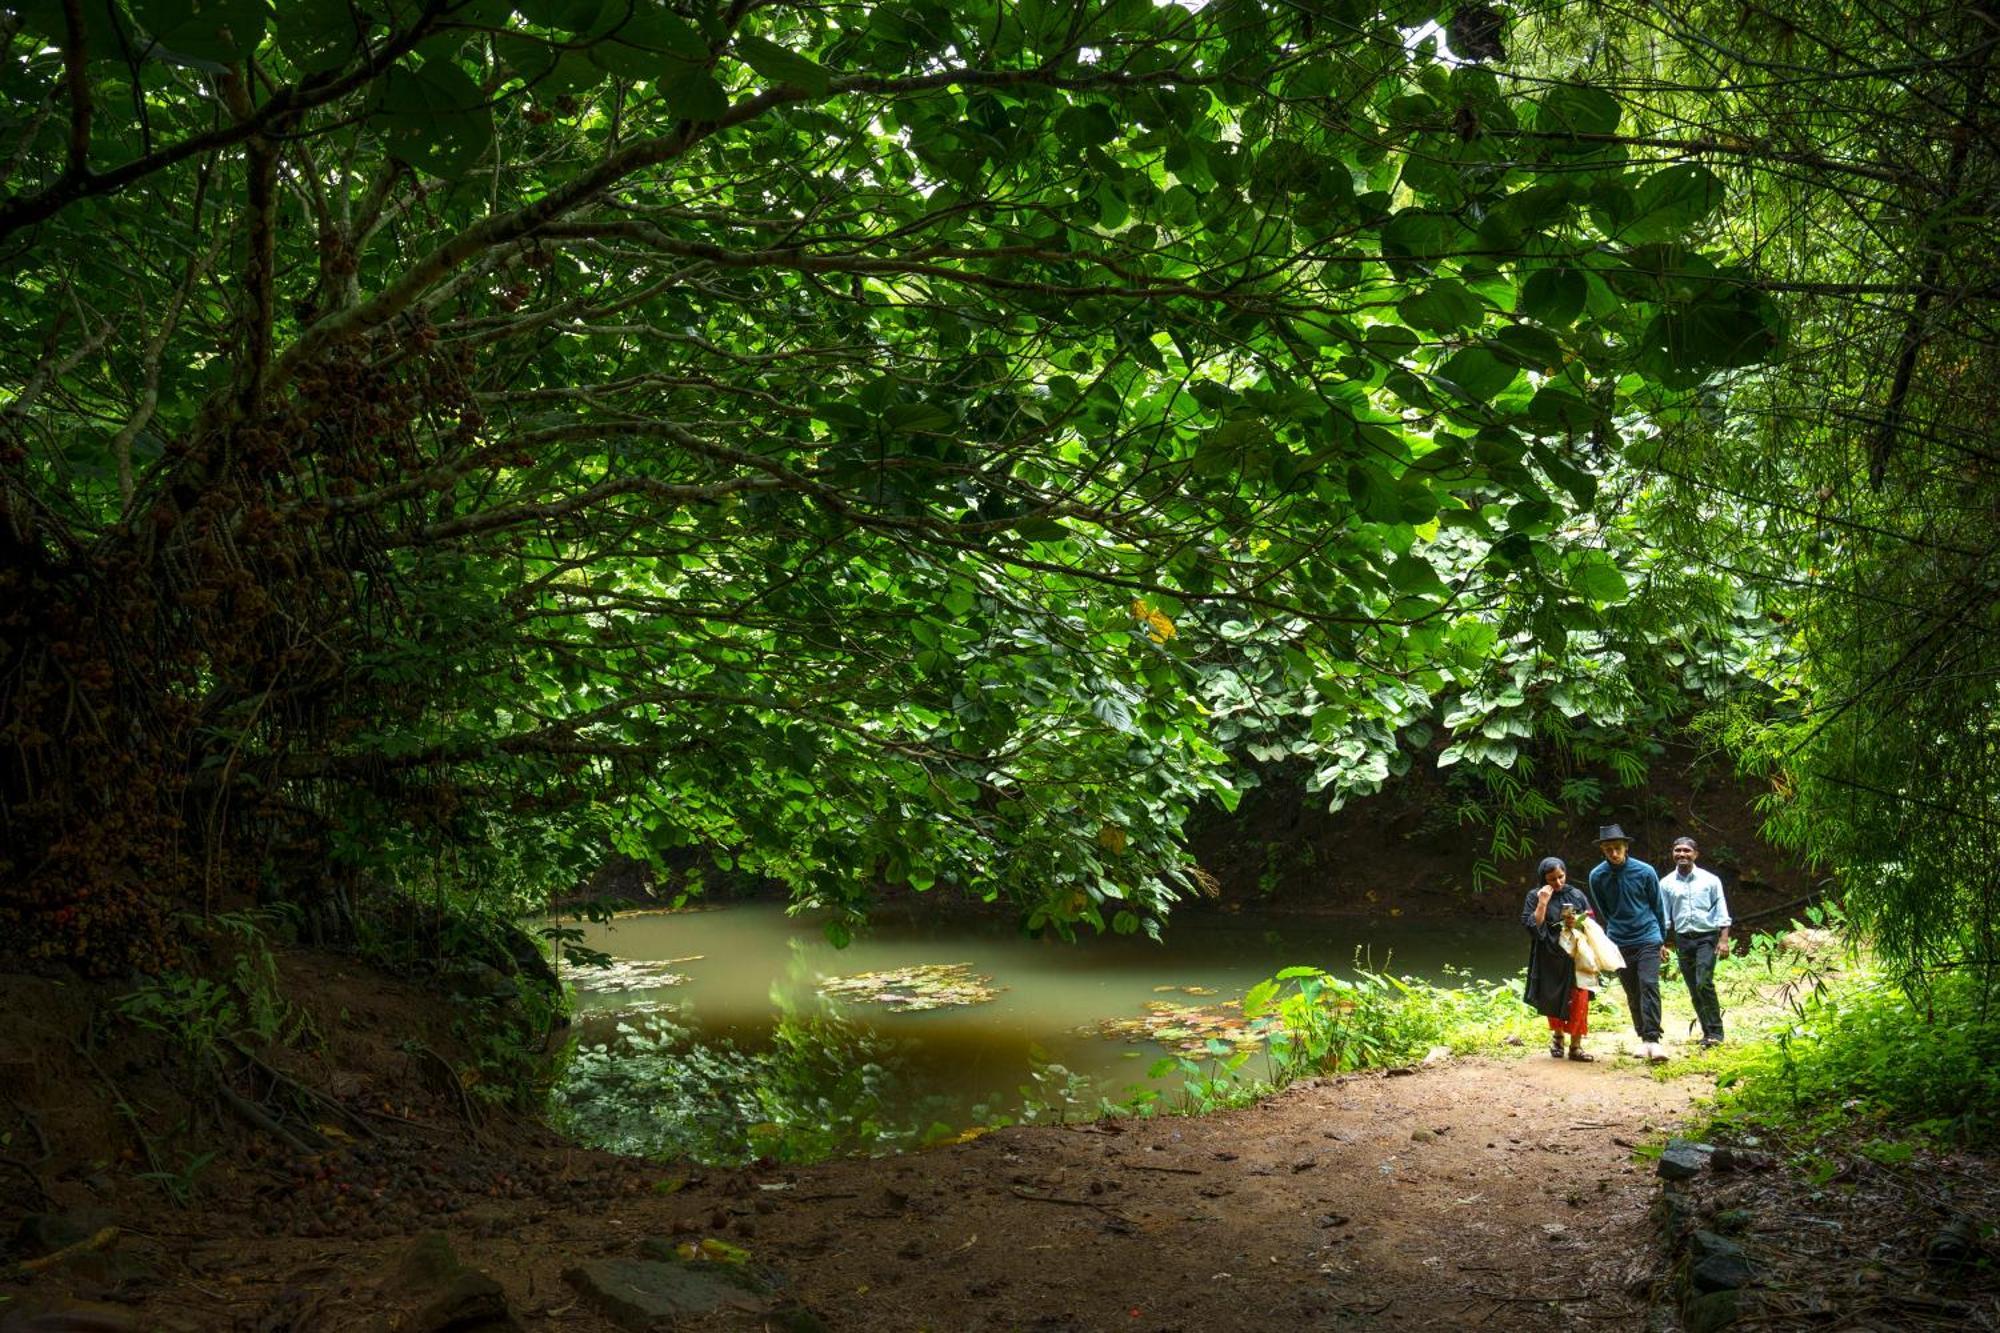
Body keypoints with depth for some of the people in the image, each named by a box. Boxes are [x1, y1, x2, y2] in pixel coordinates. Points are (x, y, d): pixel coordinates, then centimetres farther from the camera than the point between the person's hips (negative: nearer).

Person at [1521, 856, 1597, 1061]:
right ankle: (1557, 1035, 38)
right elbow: (1532, 926, -9)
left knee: (1578, 1001, -7)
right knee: (1554, 1000, 12)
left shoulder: (1576, 895, 5)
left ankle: (1575, 1046, 2)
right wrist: (1543, 903, -17)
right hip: (1550, 959, -1)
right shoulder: (1535, 896, -1)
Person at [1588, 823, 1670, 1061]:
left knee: (1649, 986, -14)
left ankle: (1653, 1039, -16)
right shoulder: (1597, 876, -4)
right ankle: (1643, 1038, 17)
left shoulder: (1645, 872, -8)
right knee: (1632, 993, 7)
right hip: (1619, 943, 2)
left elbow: (1658, 906, 6)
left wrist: (1661, 938, 14)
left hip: (1648, 939, -2)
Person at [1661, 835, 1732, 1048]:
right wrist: (1660, 943, 2)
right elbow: (1663, 916, 8)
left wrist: (1724, 939, -8)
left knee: (1704, 983, -18)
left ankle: (1715, 1032, -8)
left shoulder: (1709, 880, 0)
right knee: (1694, 990, 5)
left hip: (1707, 937, -3)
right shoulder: (1667, 883, 5)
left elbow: (1722, 911, 0)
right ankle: (1708, 1032, 16)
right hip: (1683, 940, 3)